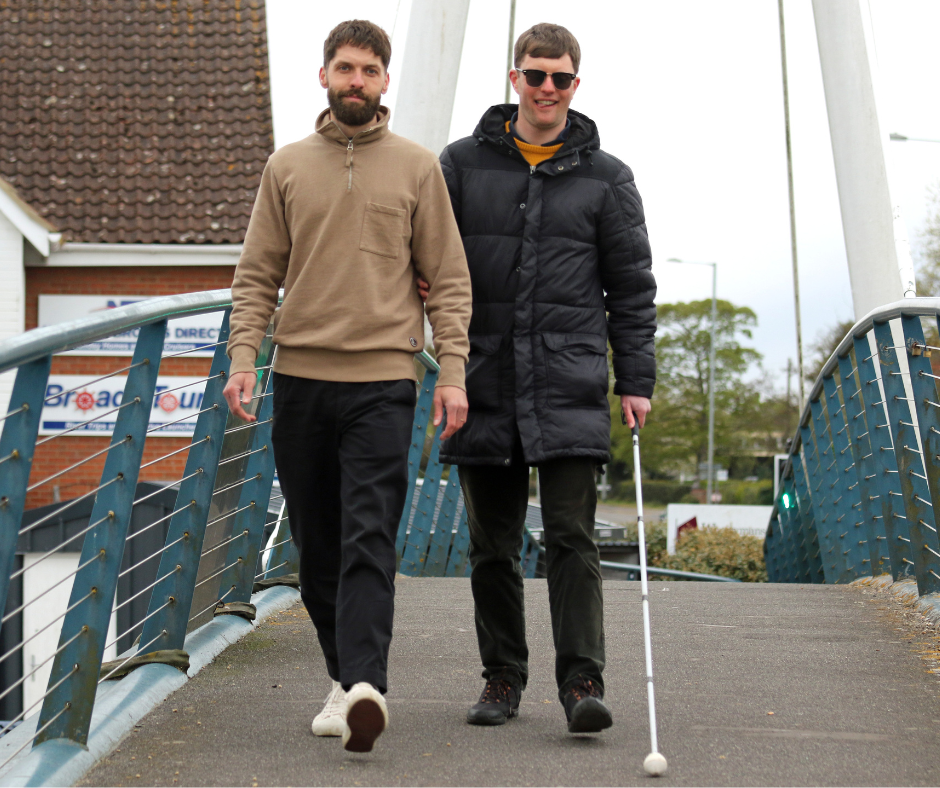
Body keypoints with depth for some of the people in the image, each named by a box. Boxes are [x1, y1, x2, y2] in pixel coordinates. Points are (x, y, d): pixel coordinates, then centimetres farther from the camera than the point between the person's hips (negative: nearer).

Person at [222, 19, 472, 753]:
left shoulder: (418, 167, 5)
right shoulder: (287, 167, 11)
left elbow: (448, 280, 5)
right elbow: (257, 275, 10)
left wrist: (453, 372, -5)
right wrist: (243, 358, -3)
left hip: (382, 381, -3)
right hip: (301, 377, 3)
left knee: (369, 541, -13)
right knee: (317, 547, 8)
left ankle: (365, 686, -22)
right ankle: (347, 680, 19)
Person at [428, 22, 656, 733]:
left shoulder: (606, 178, 7)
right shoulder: (462, 164, 9)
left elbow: (632, 286, 9)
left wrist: (637, 379, 3)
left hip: (570, 392, -2)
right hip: (485, 383, 2)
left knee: (572, 538, -9)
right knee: (493, 545, 8)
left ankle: (583, 683, -8)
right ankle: (503, 678, 19)